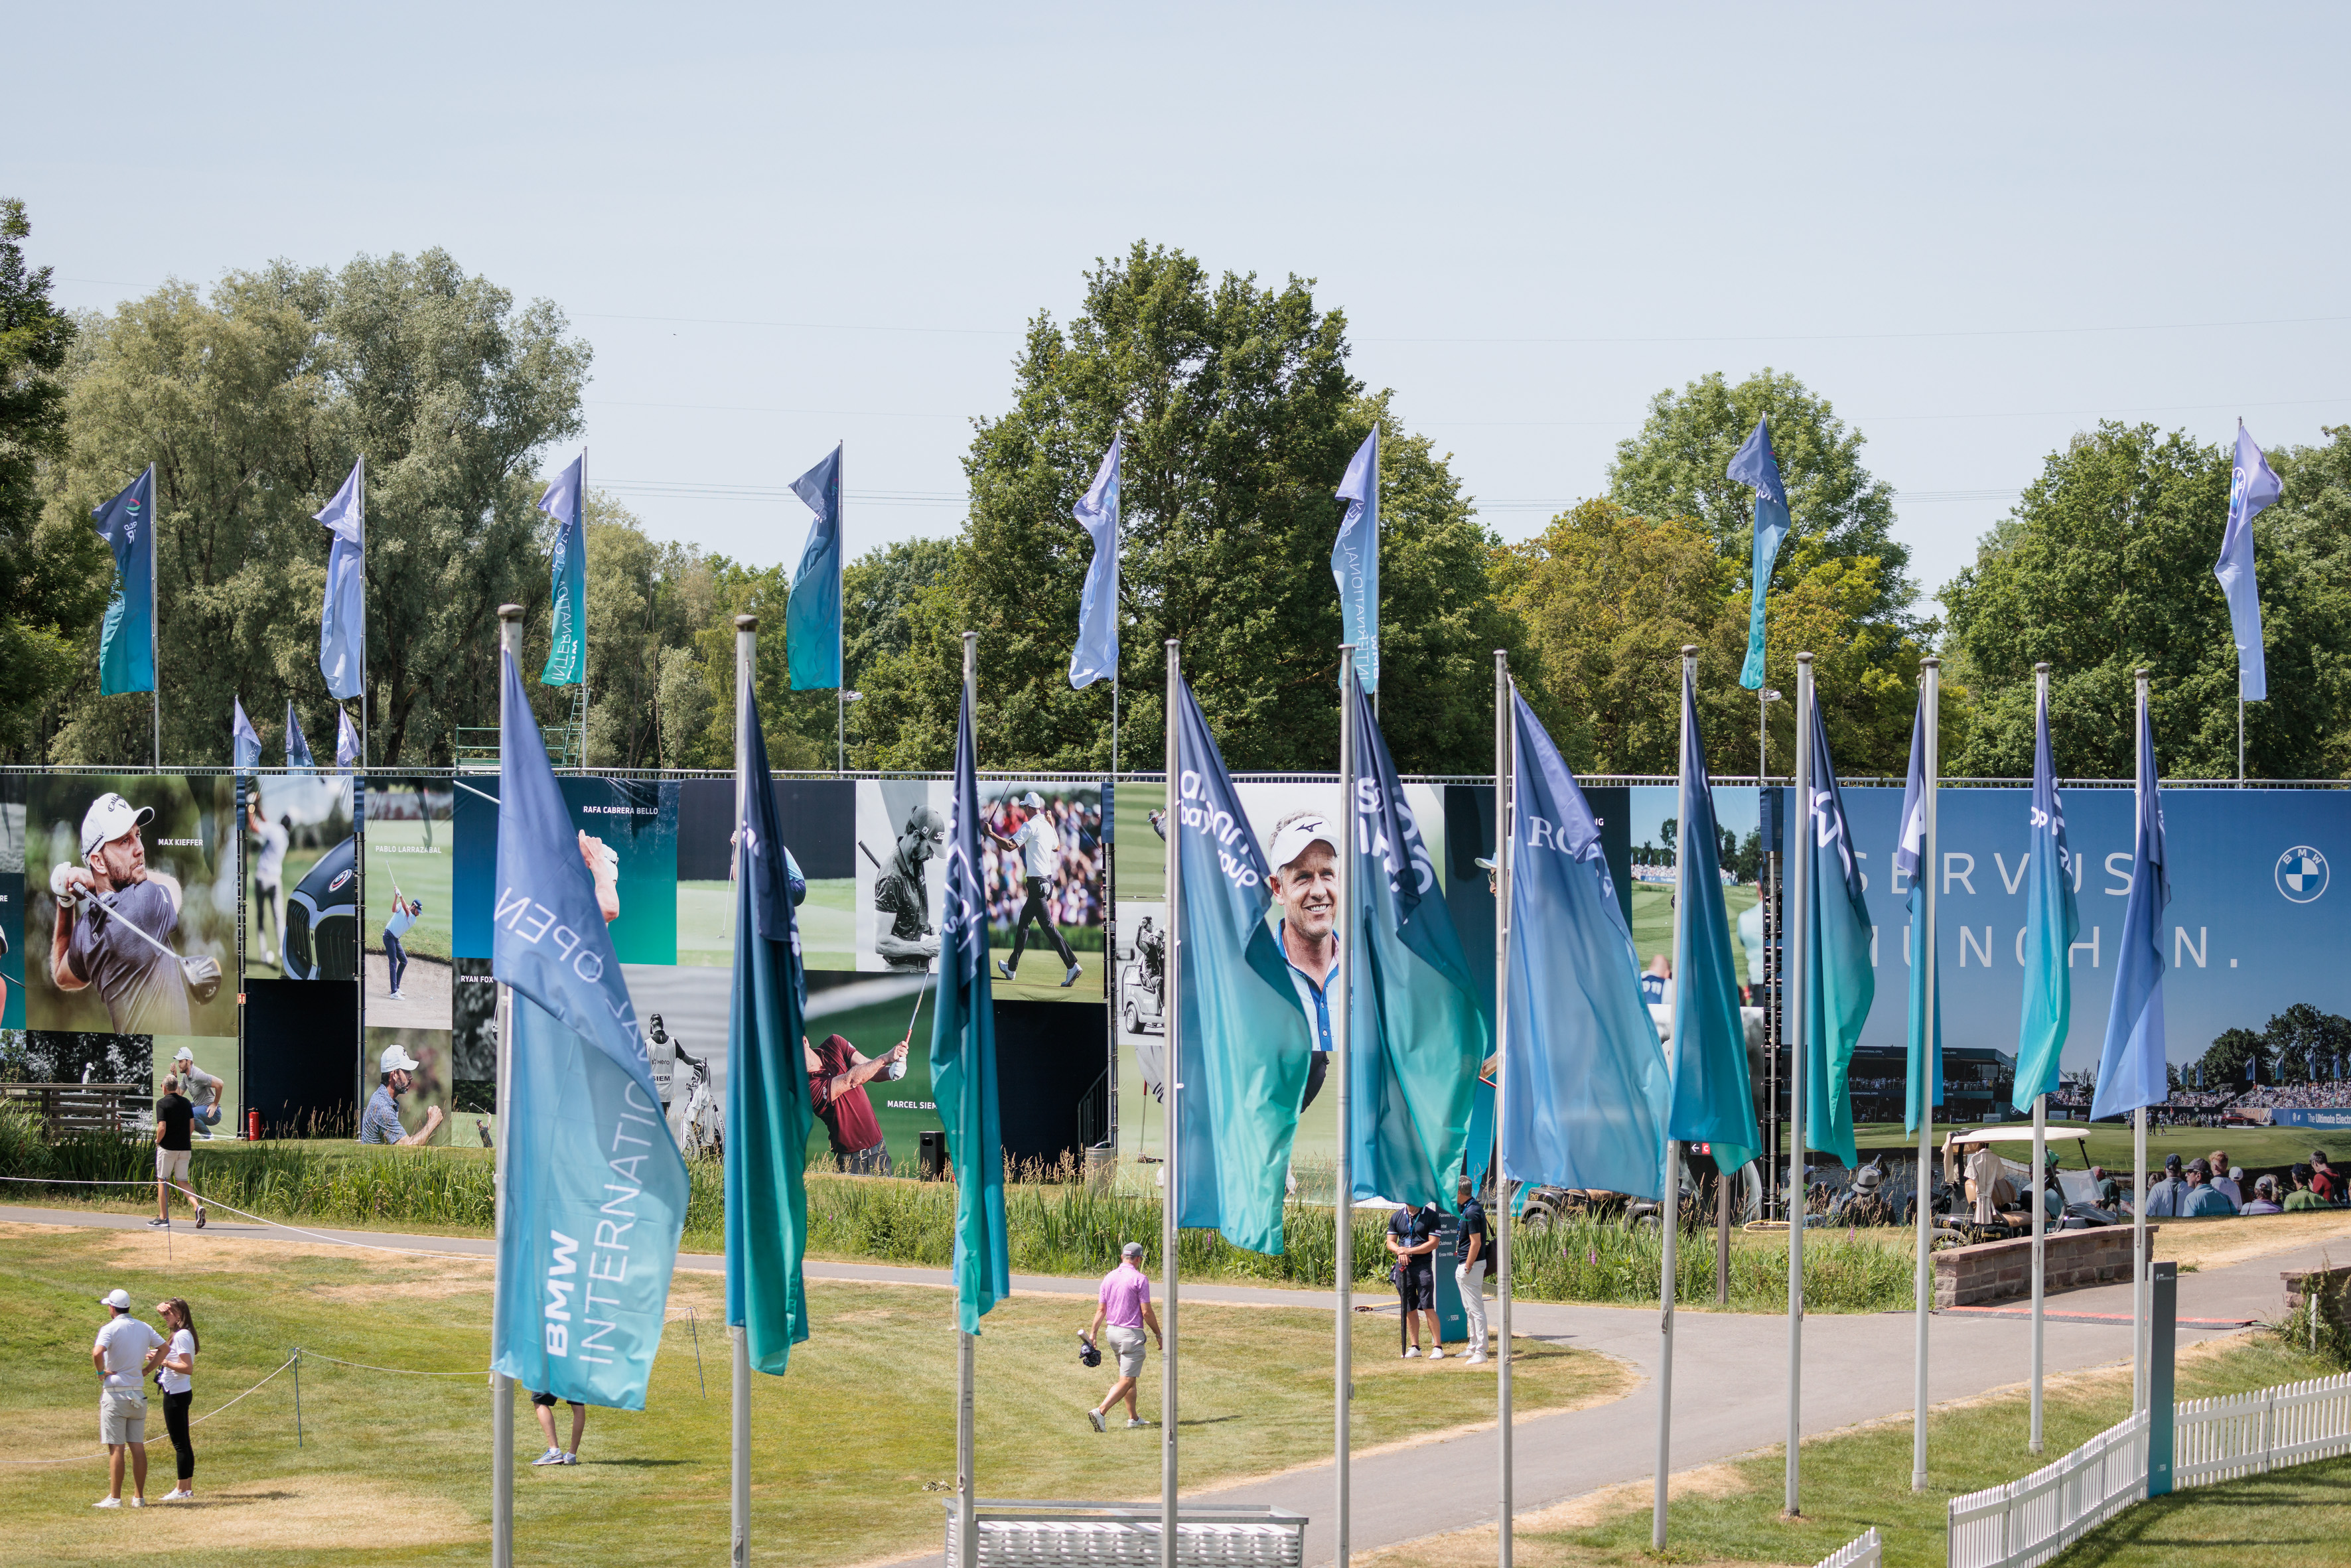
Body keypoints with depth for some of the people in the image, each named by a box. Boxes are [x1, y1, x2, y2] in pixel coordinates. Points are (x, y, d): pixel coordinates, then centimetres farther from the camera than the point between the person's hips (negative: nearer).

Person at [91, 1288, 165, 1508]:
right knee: (138, 1447, 8)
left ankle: (114, 1498, -4)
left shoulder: (111, 1329, -11)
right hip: (138, 1394, 6)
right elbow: (163, 1348, 17)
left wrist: (101, 1372, -11)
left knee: (117, 1448, -5)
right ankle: (139, 1497, 9)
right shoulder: (144, 1328, 9)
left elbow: (97, 1352, -28)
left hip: (115, 1393, -6)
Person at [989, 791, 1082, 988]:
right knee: (1023, 921, 17)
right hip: (1047, 879, 9)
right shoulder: (1047, 826, 13)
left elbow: (1010, 845, -21)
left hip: (1037, 881, -9)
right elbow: (1057, 847, 32)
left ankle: (1072, 965, -20)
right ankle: (1012, 967, 23)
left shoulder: (1030, 826, -13)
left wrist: (991, 833, -10)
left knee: (1047, 925, -11)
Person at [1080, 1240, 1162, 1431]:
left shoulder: (1109, 1278, 6)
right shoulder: (1140, 1279, -12)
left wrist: (1092, 1334, 7)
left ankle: (1133, 1417, 26)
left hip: (1111, 1330, 7)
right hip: (1131, 1334, -7)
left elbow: (1101, 1309, 5)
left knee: (1129, 1377, 20)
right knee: (1126, 1381, -7)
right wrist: (1158, 1334, -2)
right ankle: (1100, 1412, -22)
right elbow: (1146, 1312, -13)